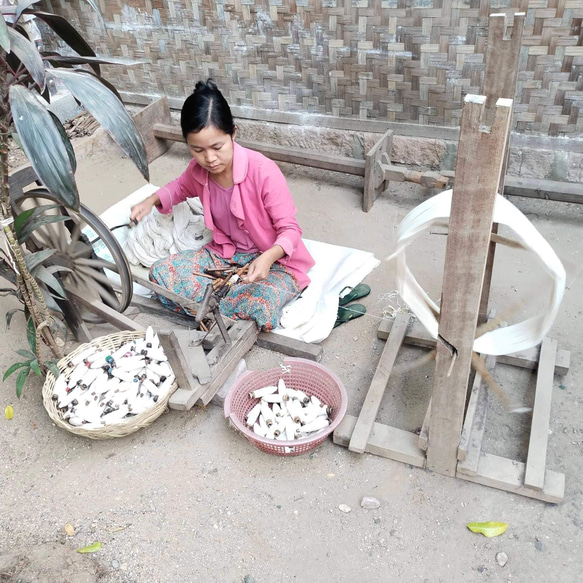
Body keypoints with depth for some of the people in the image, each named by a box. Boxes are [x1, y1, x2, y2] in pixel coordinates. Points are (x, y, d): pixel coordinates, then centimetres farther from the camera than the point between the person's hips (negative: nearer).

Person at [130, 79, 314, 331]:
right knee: (160, 274, -14)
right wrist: (151, 201, 2)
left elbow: (289, 229, -18)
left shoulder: (264, 171, -24)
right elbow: (182, 186, 21)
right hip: (225, 254, 6)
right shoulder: (198, 170, -6)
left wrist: (267, 258, -38)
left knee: (258, 310, -36)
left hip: (275, 260, -5)